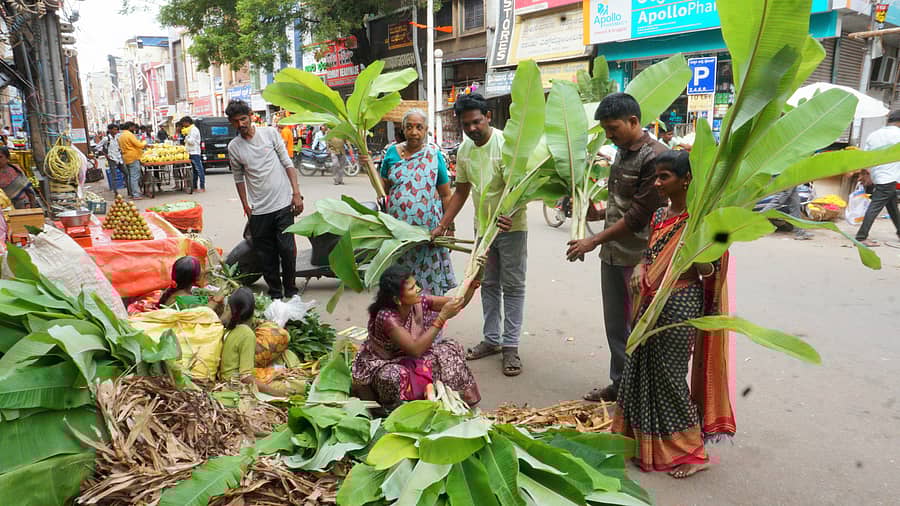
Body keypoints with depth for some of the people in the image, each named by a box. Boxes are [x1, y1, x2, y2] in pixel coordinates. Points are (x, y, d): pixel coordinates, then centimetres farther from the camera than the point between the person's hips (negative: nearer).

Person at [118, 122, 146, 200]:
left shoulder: (120, 136, 17)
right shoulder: (129, 135, -12)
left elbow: (120, 147, 21)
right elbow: (138, 145, -16)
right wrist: (145, 144, 1)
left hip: (126, 158, 9)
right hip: (133, 158, -9)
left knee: (130, 176, 15)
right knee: (135, 176, -9)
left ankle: (131, 193, 19)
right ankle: (136, 195, -11)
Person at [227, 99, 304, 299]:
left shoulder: (270, 133, 1)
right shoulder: (233, 147, 5)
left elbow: (288, 163, 2)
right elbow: (239, 178, 12)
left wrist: (296, 194, -4)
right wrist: (246, 206, 6)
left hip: (283, 203, -2)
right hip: (258, 210, 2)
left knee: (287, 249, -2)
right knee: (266, 256, 7)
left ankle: (290, 290, 15)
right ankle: (275, 293, 21)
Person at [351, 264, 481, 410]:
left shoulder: (418, 302, -15)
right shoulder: (386, 316, -33)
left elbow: (458, 303, -7)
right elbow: (415, 350, -37)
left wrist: (473, 285, -27)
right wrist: (443, 316, -39)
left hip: (406, 359, 7)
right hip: (380, 365, -6)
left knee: (451, 349, -7)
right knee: (394, 376, -39)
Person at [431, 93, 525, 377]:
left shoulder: (506, 144, -18)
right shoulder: (464, 150, 2)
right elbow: (461, 192, 10)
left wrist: (507, 215, -45)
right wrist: (442, 225, 7)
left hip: (511, 226, -6)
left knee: (512, 287, 1)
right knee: (488, 285, 14)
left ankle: (510, 346, 8)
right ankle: (492, 339, 26)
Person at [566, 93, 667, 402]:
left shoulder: (655, 157, -14)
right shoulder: (621, 154, 14)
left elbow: (639, 215, -19)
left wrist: (594, 241, -17)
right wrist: (597, 214, 8)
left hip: (639, 259, -8)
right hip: (612, 255, 8)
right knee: (615, 326, 16)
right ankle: (620, 384, 30)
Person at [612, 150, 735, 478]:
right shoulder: (659, 216, 8)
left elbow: (708, 271, -19)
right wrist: (640, 273, 5)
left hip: (681, 304, -8)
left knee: (668, 375, 1)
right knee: (642, 369, 15)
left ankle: (688, 450, 21)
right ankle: (644, 438, 34)